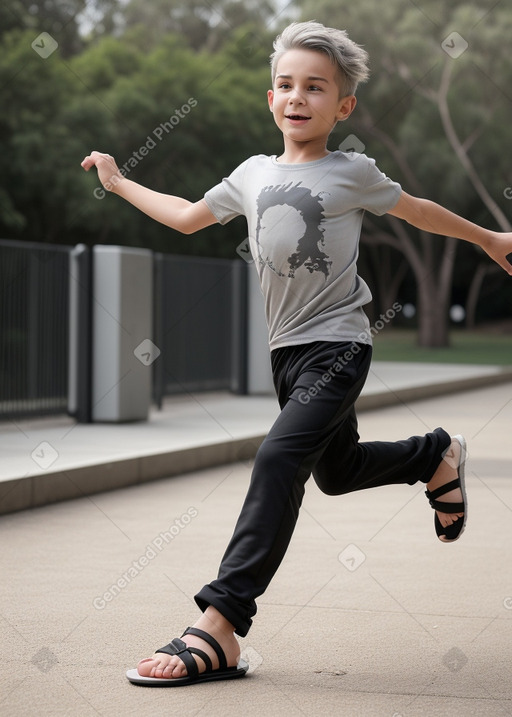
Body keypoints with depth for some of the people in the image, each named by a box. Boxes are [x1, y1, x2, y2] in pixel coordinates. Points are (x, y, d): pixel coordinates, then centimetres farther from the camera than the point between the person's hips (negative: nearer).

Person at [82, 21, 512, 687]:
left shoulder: (352, 172, -3)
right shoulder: (253, 174, 9)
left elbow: (416, 209, 13)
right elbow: (188, 216, 24)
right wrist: (119, 182, 29)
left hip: (337, 345, -6)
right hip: (288, 350, 6)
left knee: (279, 458, -23)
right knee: (337, 471, 19)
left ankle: (219, 630, -28)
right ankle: (436, 455, 49)